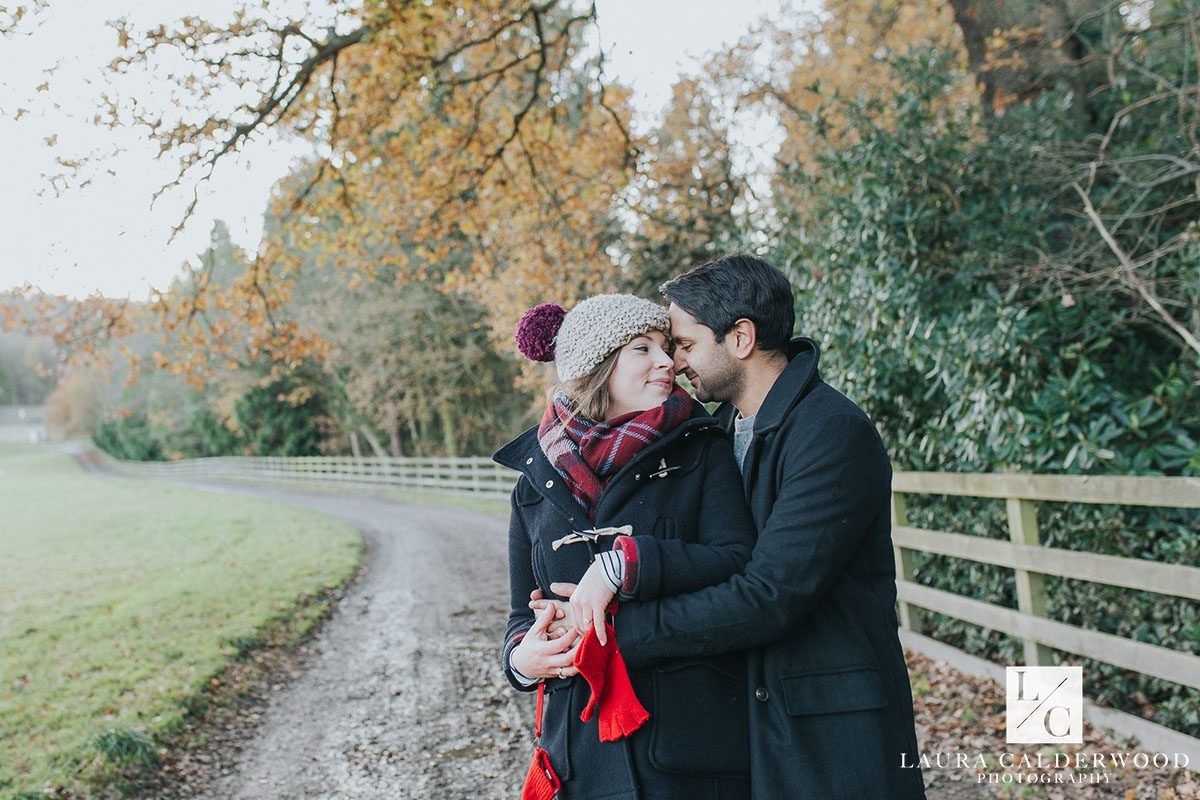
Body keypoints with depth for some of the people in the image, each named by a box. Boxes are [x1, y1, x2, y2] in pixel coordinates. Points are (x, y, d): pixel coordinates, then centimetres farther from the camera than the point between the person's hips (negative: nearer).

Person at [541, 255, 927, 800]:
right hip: (749, 717, 7)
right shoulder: (721, 428, 7)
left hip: (830, 734, -7)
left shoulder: (836, 433, -20)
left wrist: (619, 627, -22)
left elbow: (768, 596, -25)